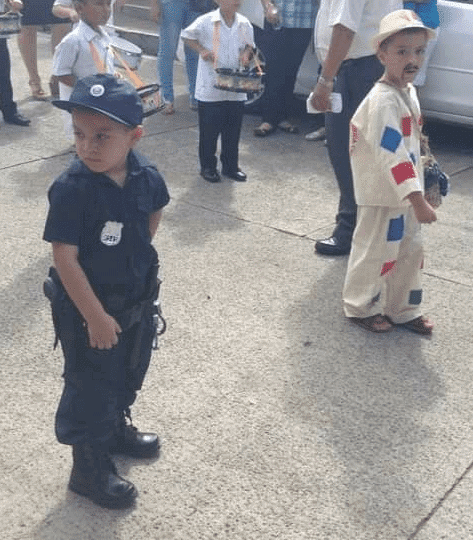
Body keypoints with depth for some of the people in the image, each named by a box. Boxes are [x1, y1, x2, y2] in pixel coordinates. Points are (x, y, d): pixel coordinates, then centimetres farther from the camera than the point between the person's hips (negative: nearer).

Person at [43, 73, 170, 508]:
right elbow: (65, 258, -24)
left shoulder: (146, 176, -11)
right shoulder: (71, 189, -27)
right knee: (92, 387, 9)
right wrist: (96, 316, -21)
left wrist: (137, 254, 5)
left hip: (137, 300, 6)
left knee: (129, 374, 25)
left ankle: (117, 429, 51)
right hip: (87, 310, -6)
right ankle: (89, 468, 28)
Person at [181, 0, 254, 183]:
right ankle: (208, 166, 20)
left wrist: (246, 54, -1)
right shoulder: (206, 22, -8)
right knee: (209, 130, 4)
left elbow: (249, 44, 20)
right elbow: (187, 36, 4)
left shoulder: (244, 24, 4)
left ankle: (230, 166, 25)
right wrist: (201, 50, -10)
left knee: (233, 130, 10)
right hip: (210, 90, -4)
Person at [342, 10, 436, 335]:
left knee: (410, 251, 17)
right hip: (382, 195, -9)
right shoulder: (384, 101, -24)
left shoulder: (409, 91, 7)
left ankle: (403, 310, 33)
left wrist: (419, 192, 20)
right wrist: (418, 200, -32)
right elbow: (391, 155, -30)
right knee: (376, 252, 7)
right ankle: (362, 307, 28)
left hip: (406, 193, 9)